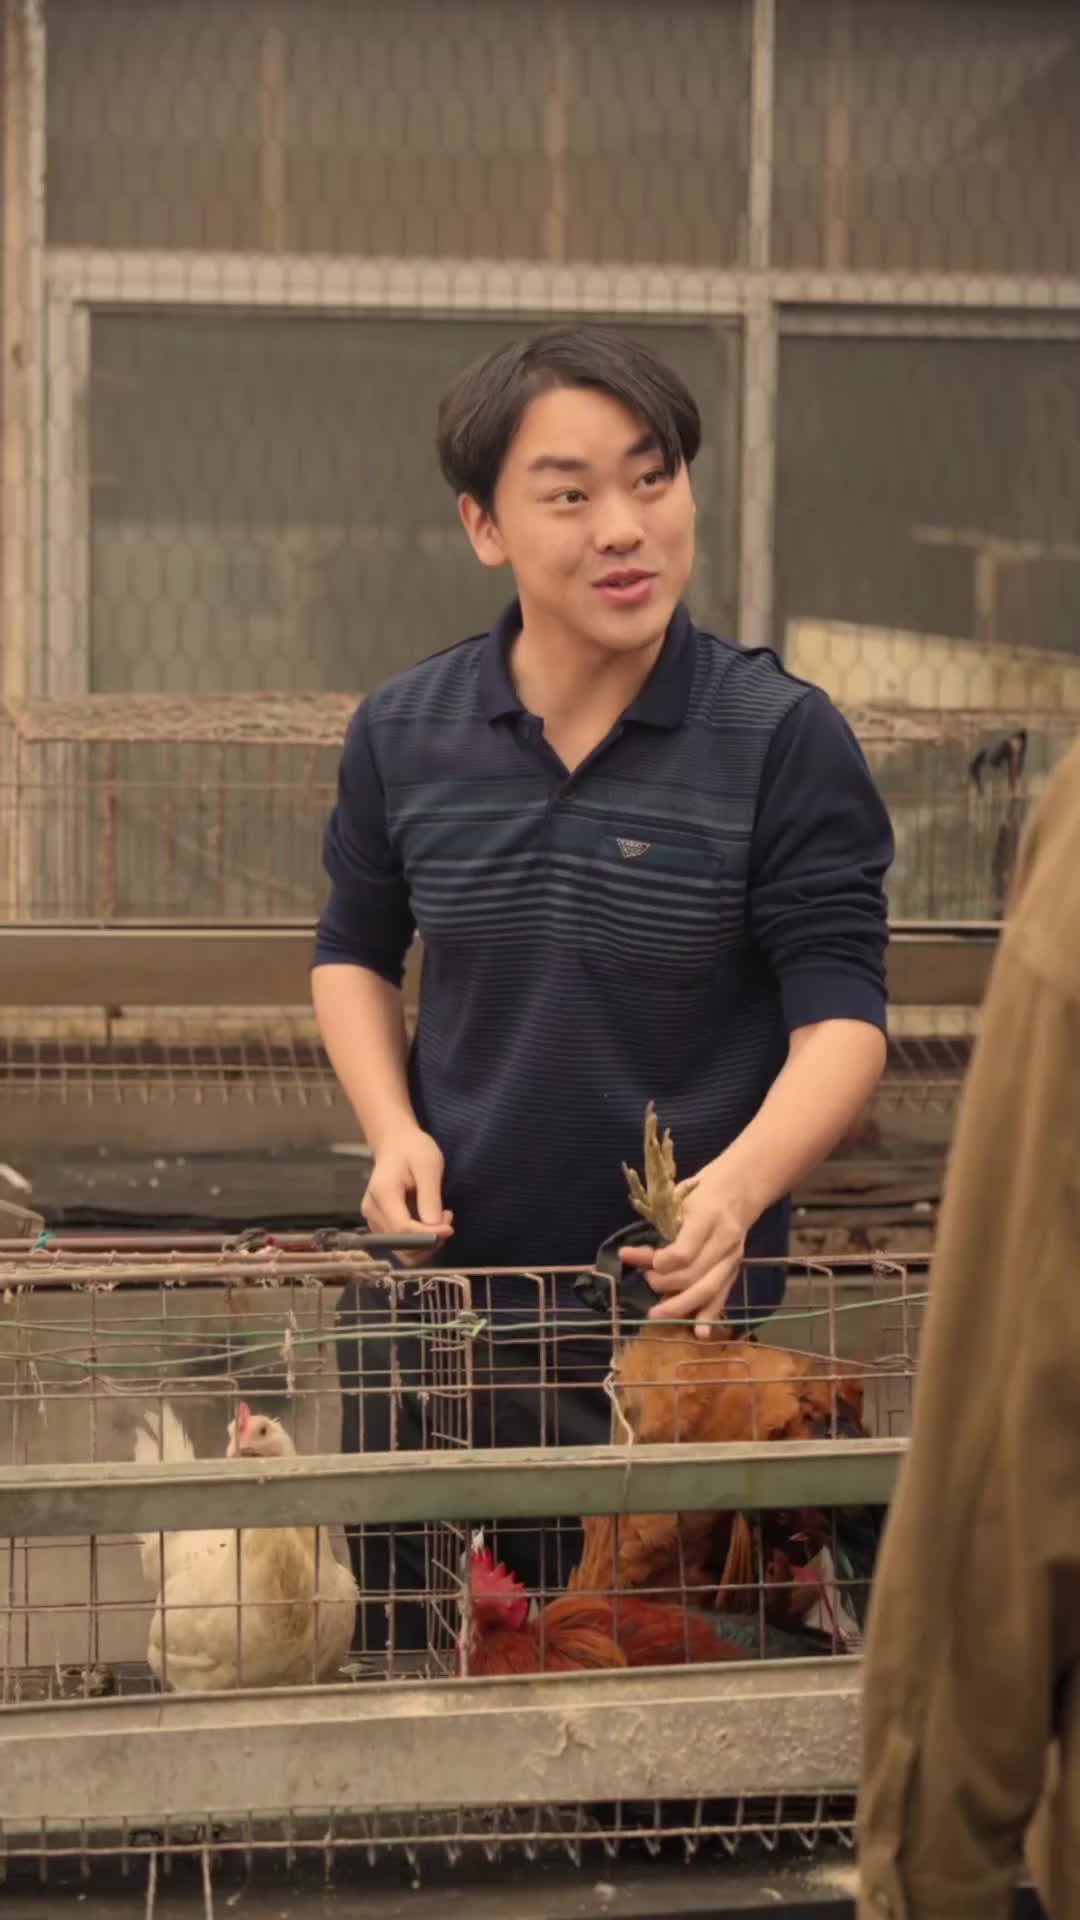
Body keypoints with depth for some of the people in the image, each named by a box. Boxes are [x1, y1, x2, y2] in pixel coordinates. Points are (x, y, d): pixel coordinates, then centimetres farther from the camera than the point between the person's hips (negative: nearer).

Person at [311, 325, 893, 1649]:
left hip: (688, 1294, -3)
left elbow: (842, 1012, -13)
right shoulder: (402, 734, -1)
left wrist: (740, 1185, -31)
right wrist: (392, 1127, -3)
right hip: (448, 1278, 3)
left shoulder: (783, 739, -12)